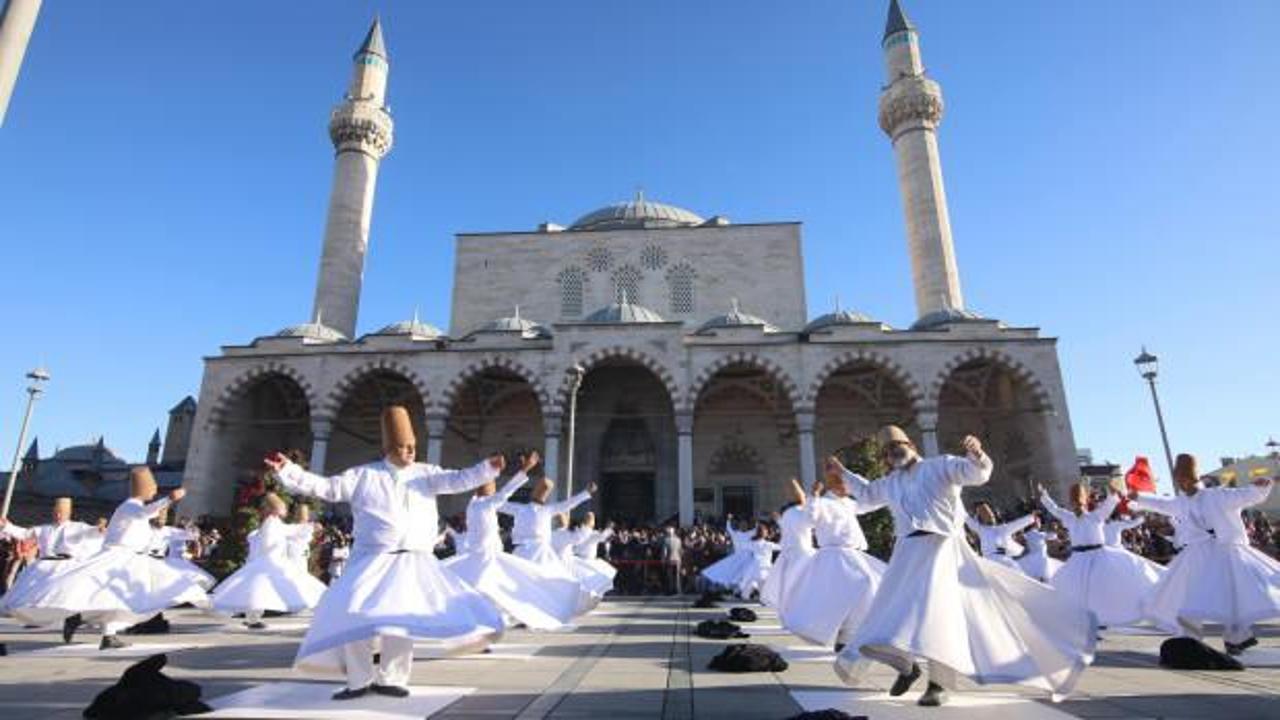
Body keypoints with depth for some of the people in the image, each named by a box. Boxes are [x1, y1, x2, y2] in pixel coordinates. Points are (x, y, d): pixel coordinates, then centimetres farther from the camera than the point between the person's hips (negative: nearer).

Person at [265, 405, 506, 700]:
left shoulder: (424, 474, 4)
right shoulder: (364, 475, 3)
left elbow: (457, 480, -7)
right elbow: (325, 487, 1)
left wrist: (488, 468, -22)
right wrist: (288, 471, -7)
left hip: (414, 563, 1)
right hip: (374, 561, -1)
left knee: (402, 617, 4)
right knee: (352, 613, -10)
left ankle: (388, 678, 24)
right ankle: (360, 679, 10)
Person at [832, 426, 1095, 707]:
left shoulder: (941, 465, 4)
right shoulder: (891, 483, 20)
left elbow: (978, 473, -9)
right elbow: (867, 494, 36)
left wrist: (976, 453, -29)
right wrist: (843, 472, 35)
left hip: (941, 547, -6)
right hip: (908, 552, 6)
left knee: (937, 609, -16)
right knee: (893, 610, 7)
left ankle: (939, 684, -7)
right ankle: (907, 666, 30)